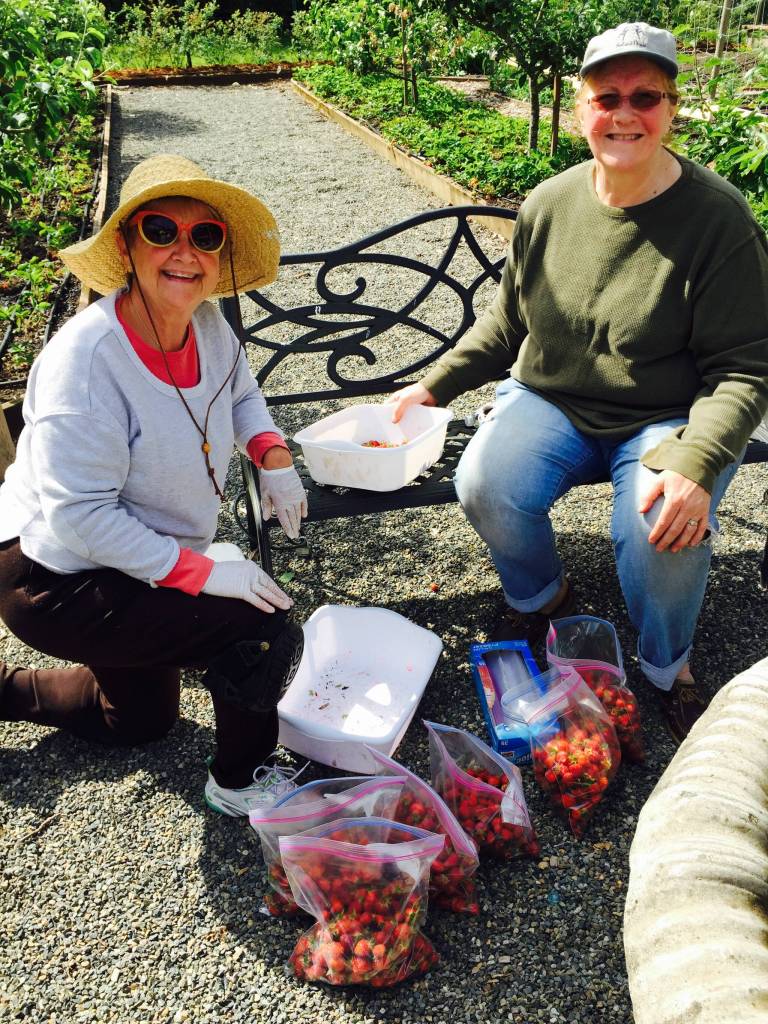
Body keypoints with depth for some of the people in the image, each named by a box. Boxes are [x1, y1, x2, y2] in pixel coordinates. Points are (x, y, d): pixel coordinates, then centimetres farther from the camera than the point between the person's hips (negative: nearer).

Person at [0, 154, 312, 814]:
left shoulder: (207, 326, -8)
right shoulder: (86, 358, -31)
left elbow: (239, 391, 13)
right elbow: (79, 516, -31)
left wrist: (273, 456, -6)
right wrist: (204, 572, -31)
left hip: (134, 568, 9)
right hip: (59, 585, -8)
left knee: (139, 719, 29)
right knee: (266, 636, -21)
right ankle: (240, 782, 6)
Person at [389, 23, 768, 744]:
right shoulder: (548, 205, -1)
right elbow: (506, 322, 12)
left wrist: (694, 466, -30)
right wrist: (433, 386, 4)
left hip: (670, 420, -3)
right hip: (549, 400, 3)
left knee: (665, 530, -30)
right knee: (485, 486, -24)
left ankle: (667, 666, 6)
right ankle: (540, 598, 12)